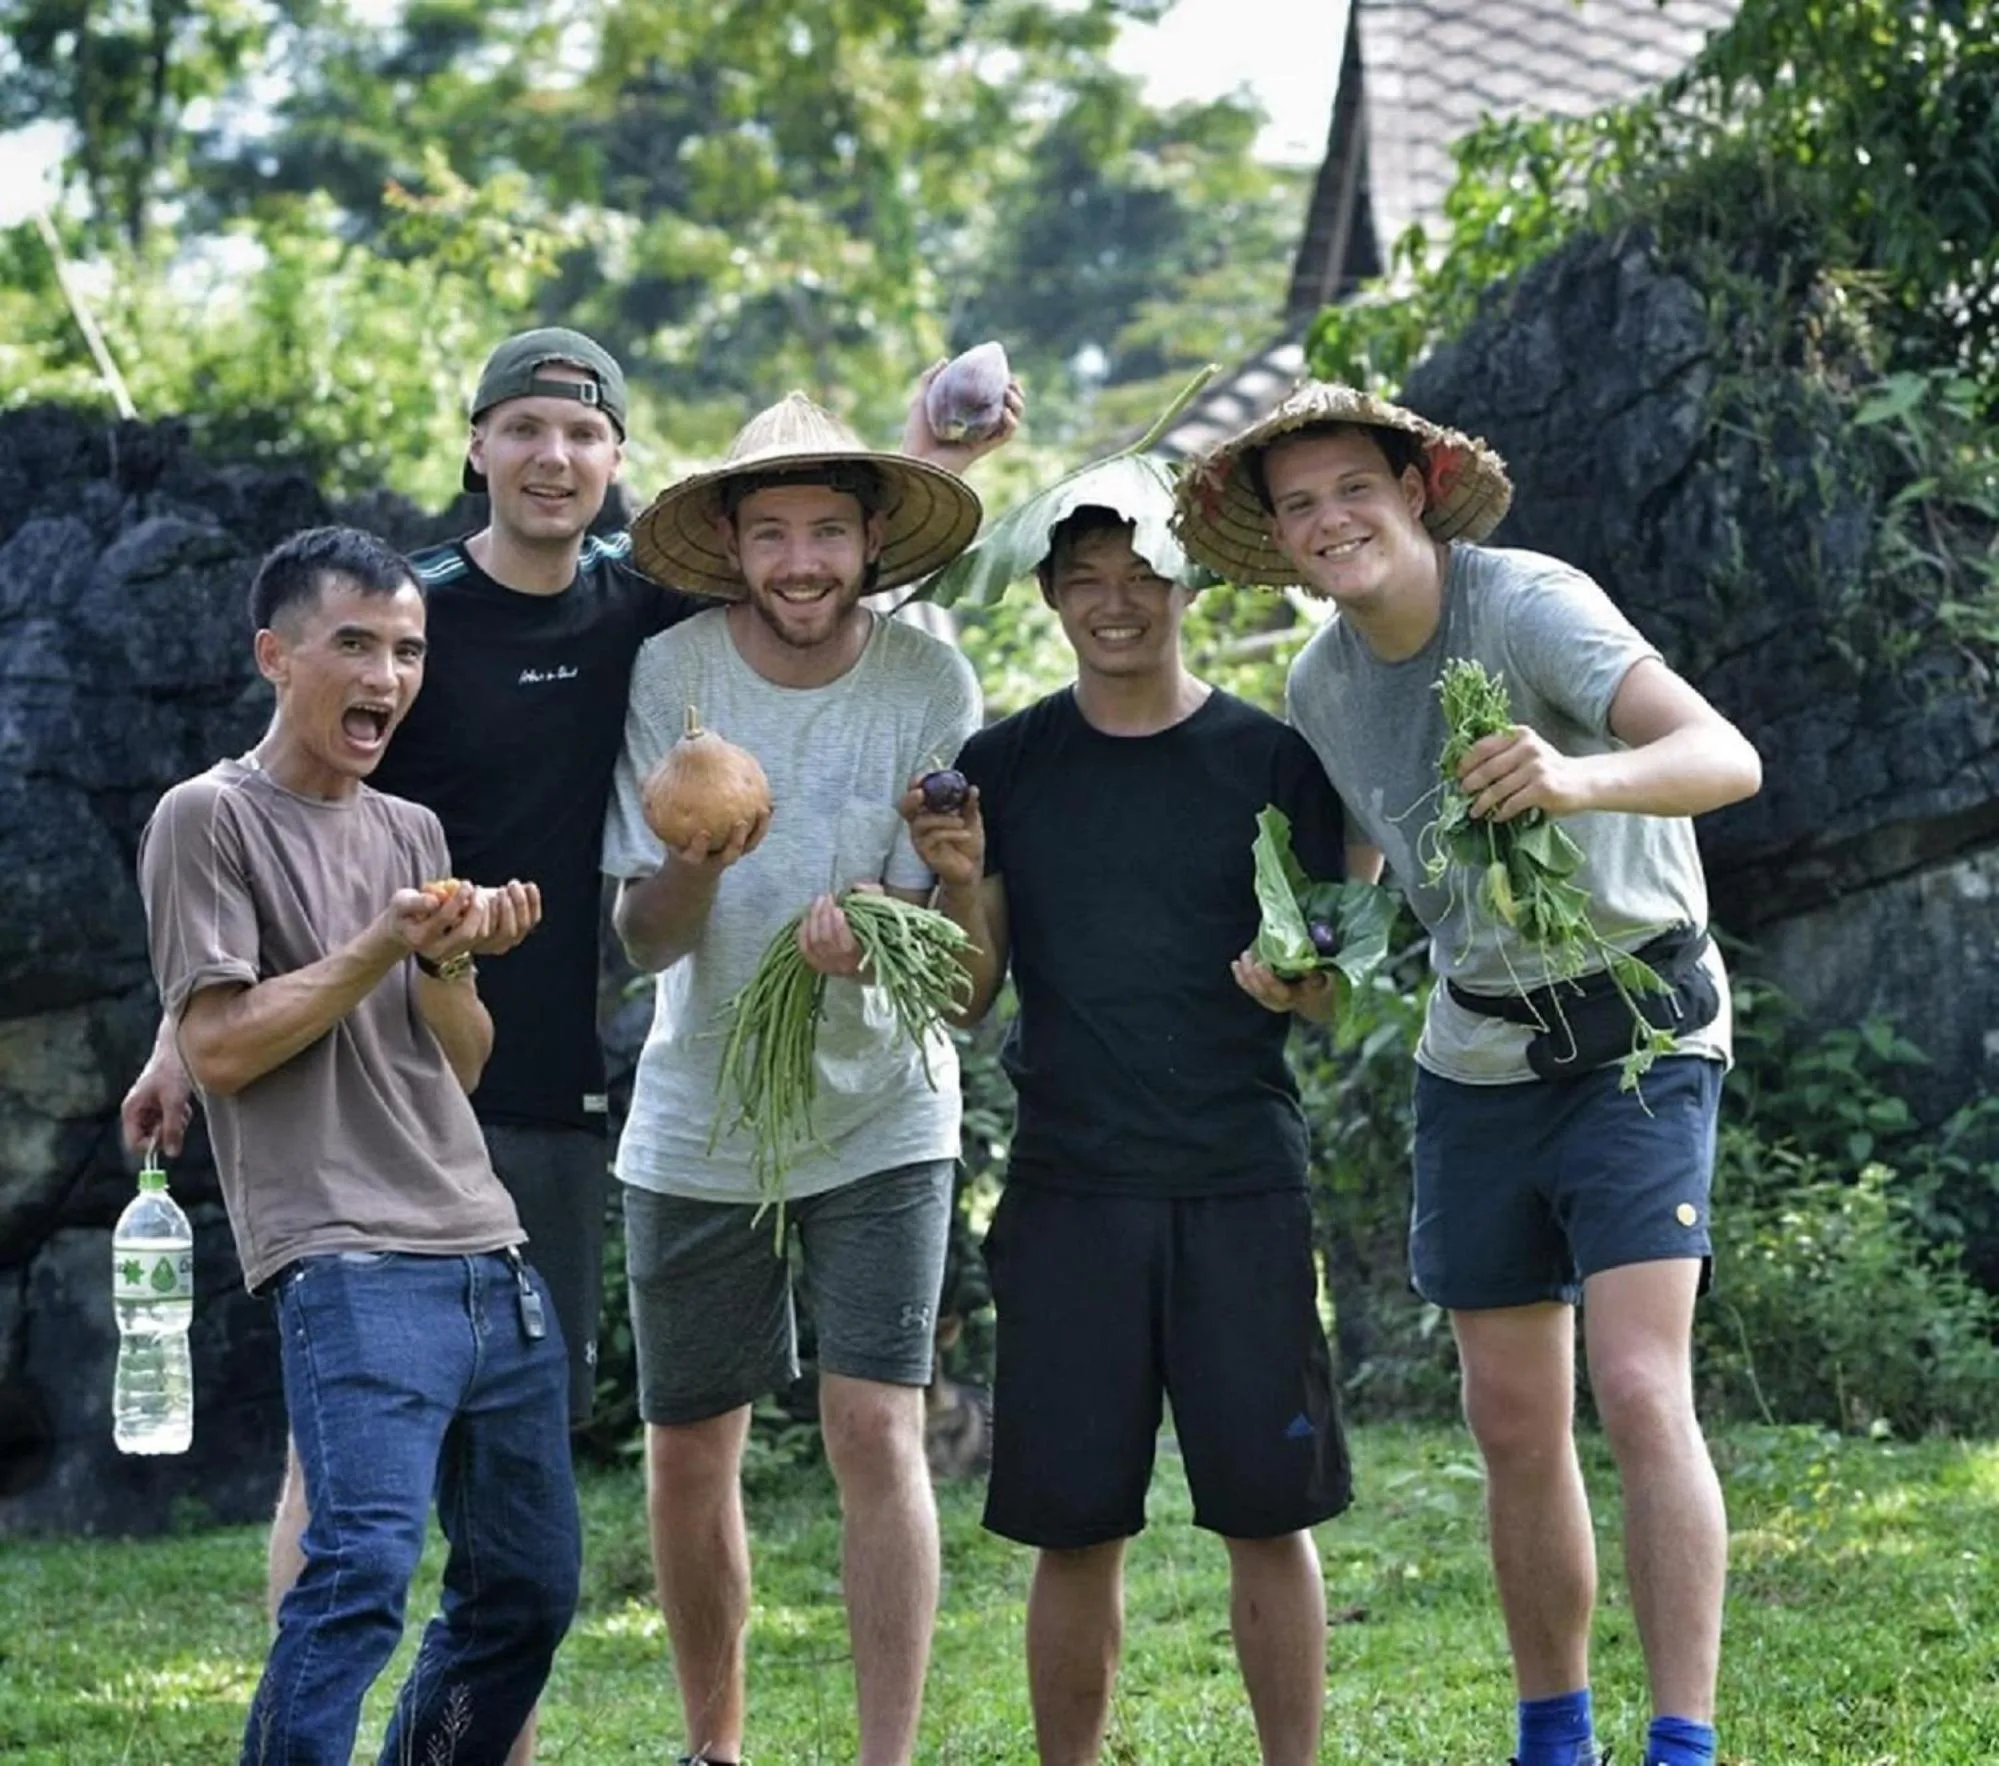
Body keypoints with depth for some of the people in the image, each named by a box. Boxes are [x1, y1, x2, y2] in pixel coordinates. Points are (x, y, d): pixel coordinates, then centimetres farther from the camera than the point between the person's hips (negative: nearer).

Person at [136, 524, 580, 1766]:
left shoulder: (414, 832, 19)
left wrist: (449, 966, -3)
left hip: (493, 1260, 8)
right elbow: (219, 1050, -7)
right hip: (350, 1265, -8)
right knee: (364, 1567, -24)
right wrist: (381, 948, -11)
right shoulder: (212, 820, 0)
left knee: (532, 1588, 9)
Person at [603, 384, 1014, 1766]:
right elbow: (647, 937, -11)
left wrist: (870, 931, -32)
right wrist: (699, 860, -33)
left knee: (877, 1429, -12)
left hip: (878, 1114, -1)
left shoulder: (929, 681, -10)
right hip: (697, 1121, 2)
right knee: (688, 1454, 9)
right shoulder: (672, 673, -10)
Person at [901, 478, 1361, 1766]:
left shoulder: (1272, 761, 2)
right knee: (1074, 1525, 3)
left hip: (1242, 1187, -1)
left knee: (1269, 1510, 1)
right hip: (1069, 1188, 1)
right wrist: (960, 886, -11)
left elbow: (1331, 999, 4)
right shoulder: (1005, 767, 7)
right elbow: (966, 999, 7)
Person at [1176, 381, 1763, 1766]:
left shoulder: (1529, 606, -21)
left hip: (1636, 1038, -6)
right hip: (1478, 1057, 6)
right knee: (1514, 1426, 8)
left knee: (1641, 1393, -18)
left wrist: (1580, 780, -54)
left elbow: (1727, 758, -34)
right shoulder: (1321, 685, 0)